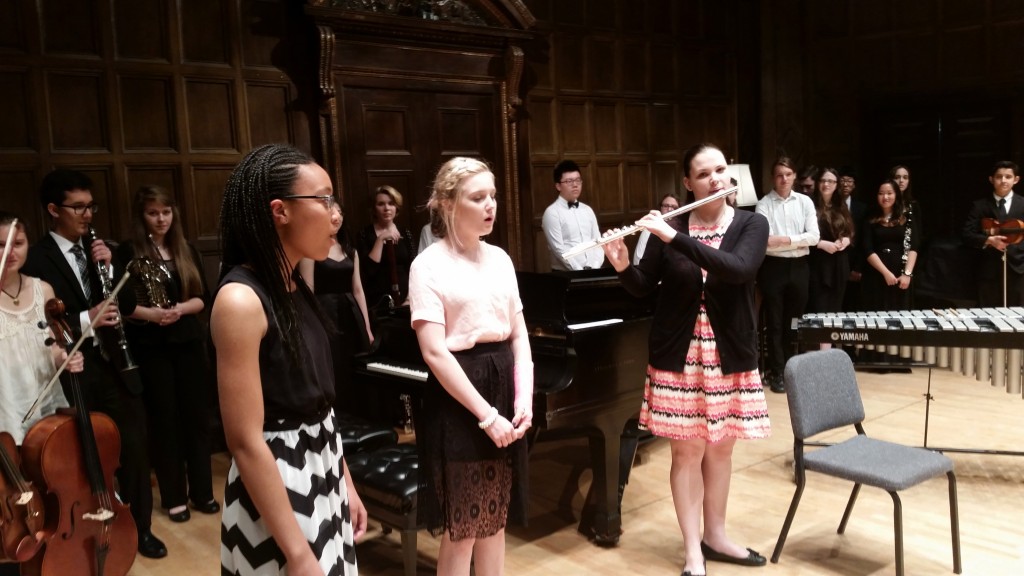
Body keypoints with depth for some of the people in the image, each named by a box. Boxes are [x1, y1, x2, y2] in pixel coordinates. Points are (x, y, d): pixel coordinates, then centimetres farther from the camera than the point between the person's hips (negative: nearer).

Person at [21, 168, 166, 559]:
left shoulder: (98, 249, 10)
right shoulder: (37, 259, -8)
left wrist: (108, 268, -7)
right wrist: (86, 319, -24)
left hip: (116, 365, 5)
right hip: (77, 374, -5)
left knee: (134, 447, 10)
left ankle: (140, 527, 26)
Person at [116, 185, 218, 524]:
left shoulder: (186, 251, 9)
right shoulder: (128, 252, -3)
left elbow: (202, 297, 5)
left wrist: (181, 308, -14)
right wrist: (149, 314, -22)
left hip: (189, 343, 3)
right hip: (151, 348, -3)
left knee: (197, 417, 6)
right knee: (164, 420, 3)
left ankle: (203, 492, 18)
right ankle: (174, 497, 15)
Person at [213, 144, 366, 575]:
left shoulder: (296, 288, 6)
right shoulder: (240, 299, -20)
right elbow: (245, 441, -22)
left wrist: (345, 484, 15)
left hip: (323, 475, 8)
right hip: (278, 484, -8)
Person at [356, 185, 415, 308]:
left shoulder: (405, 233, 8)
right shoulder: (365, 235, -2)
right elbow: (368, 270, -15)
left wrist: (412, 297, -4)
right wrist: (380, 239, -17)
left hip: (404, 300, 3)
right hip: (378, 302, -3)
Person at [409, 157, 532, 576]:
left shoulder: (500, 259, 8)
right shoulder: (429, 266, -10)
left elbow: (519, 336, 8)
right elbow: (435, 353, -17)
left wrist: (524, 398, -6)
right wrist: (486, 415, -19)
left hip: (503, 387, 6)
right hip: (458, 401, -6)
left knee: (495, 517, 16)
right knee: (461, 526, 4)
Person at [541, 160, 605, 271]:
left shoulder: (587, 210, 13)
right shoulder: (552, 213, -6)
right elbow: (559, 248, -13)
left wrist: (595, 268, -5)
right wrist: (579, 270, -16)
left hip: (592, 271, 5)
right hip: (566, 274, -5)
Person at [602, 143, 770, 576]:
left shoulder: (752, 225, -3)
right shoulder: (668, 228, -2)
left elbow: (738, 270, -23)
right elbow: (643, 289, -1)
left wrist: (676, 238, -28)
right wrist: (622, 265, -22)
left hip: (730, 355, 1)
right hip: (679, 355, -1)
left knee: (720, 448, 13)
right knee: (688, 450, 3)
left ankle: (716, 536, 31)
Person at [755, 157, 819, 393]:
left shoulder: (805, 201, 5)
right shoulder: (764, 204, -3)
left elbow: (814, 236, -3)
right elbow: (764, 239, -14)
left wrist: (786, 239, -14)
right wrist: (796, 240, -14)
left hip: (798, 266, 3)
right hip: (773, 266, -3)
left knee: (793, 320, 11)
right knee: (774, 322, 2)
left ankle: (790, 367, 24)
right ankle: (777, 372, 9)